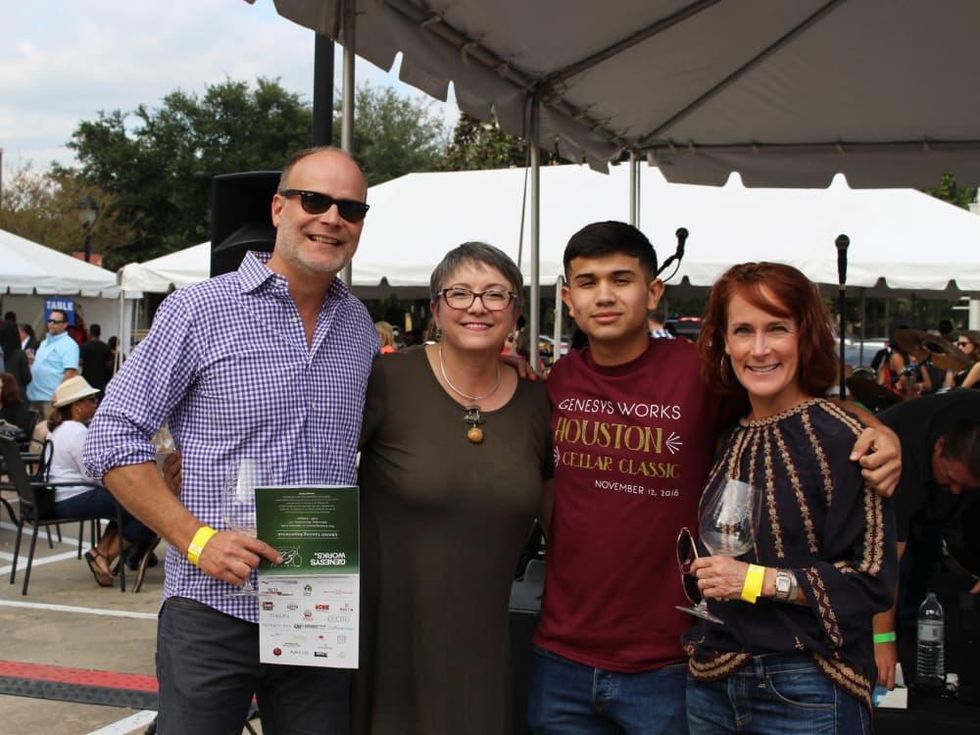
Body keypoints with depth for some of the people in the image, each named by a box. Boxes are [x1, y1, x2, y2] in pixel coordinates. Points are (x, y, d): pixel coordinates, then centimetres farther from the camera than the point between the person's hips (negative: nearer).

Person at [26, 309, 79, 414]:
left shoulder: (69, 344, -10)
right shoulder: (45, 342, 19)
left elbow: (71, 373, -18)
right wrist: (30, 362, 8)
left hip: (52, 398, -9)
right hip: (34, 396, 9)